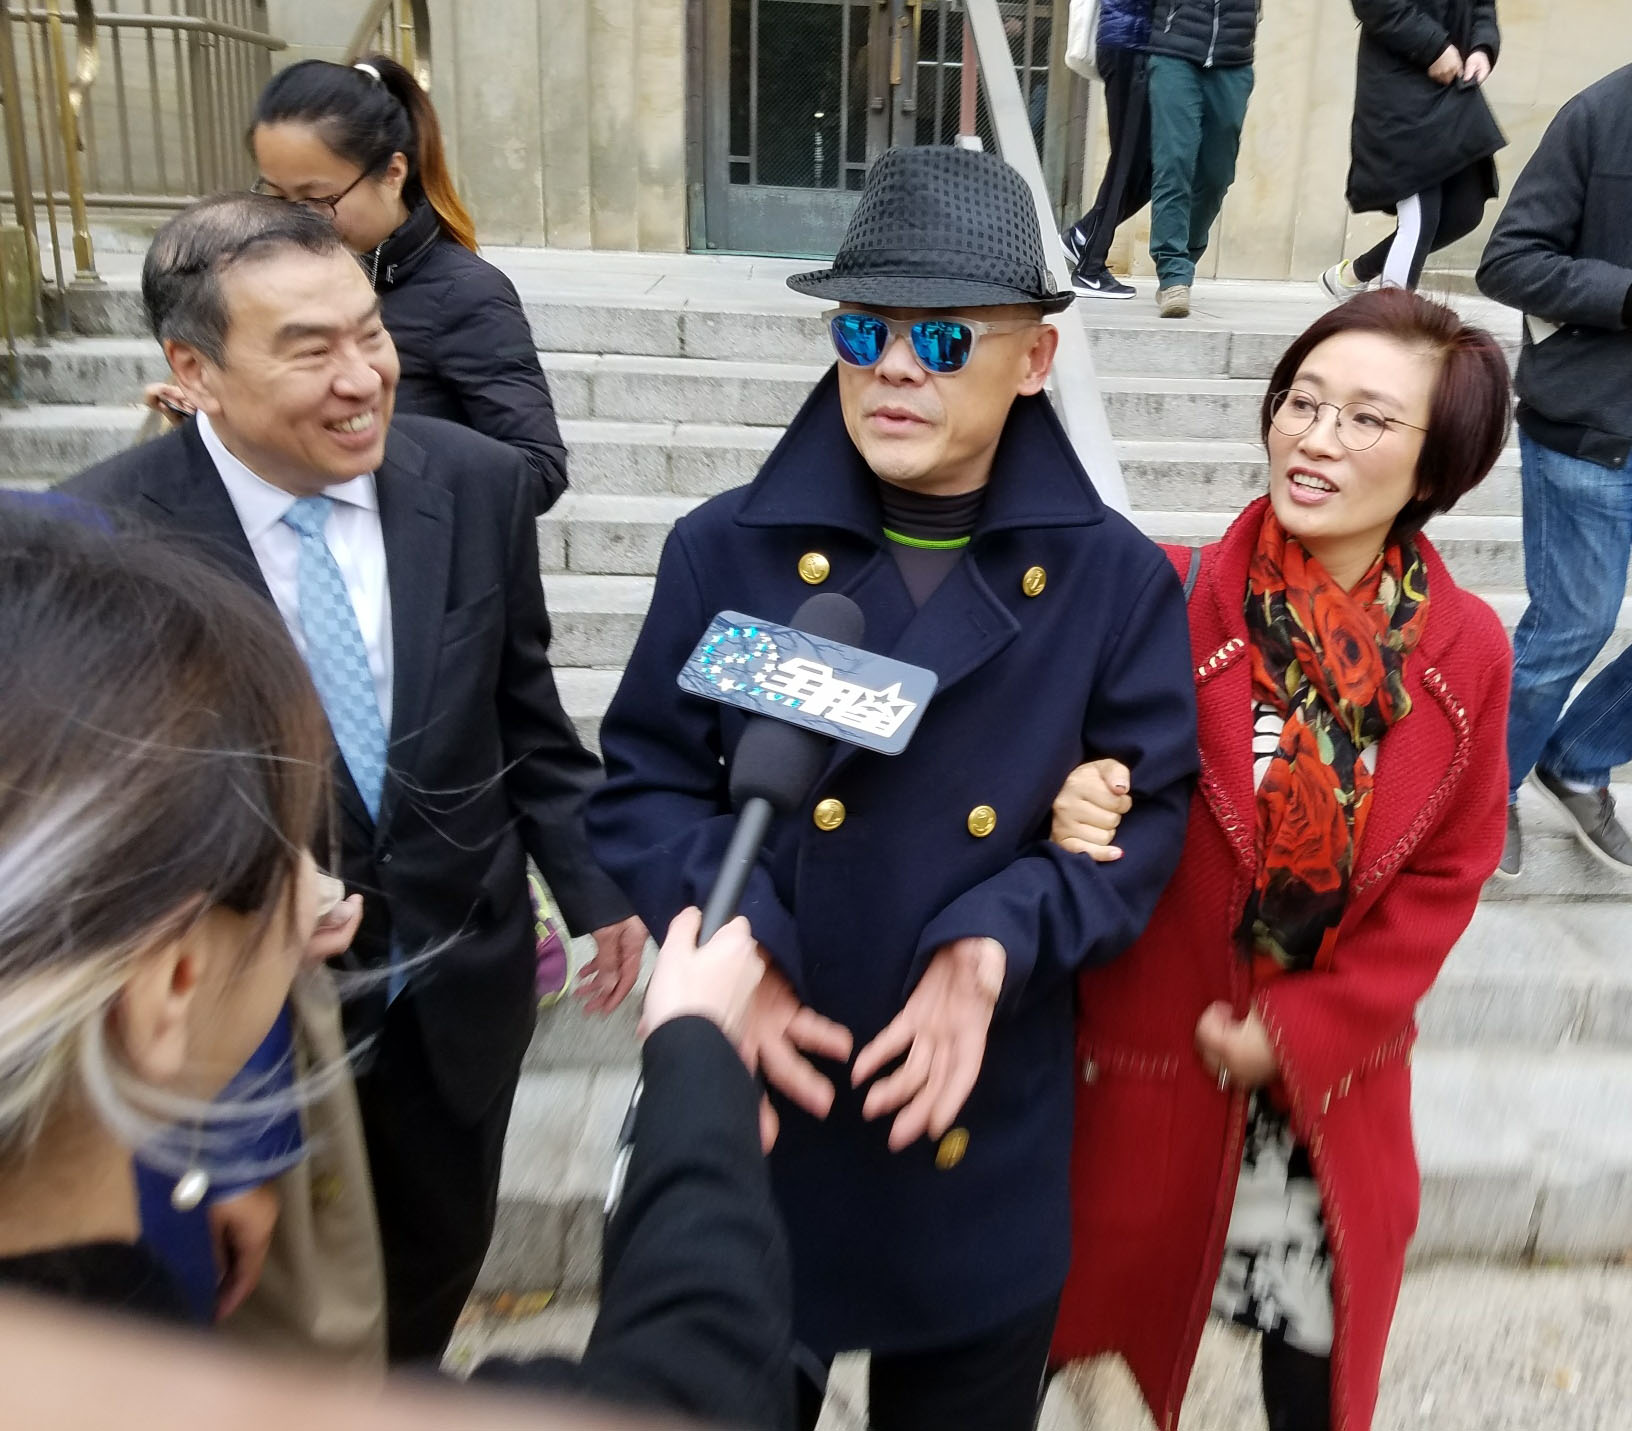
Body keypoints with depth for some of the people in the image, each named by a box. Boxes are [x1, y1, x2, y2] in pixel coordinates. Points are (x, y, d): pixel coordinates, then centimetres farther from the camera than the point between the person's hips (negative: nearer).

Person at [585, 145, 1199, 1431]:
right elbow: (643, 783, -3)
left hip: (985, 1147, 1)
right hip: (756, 1124, 0)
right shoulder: (729, 551, -6)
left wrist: (1001, 943, -21)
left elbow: (1144, 814, -4)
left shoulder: (1114, 580, -5)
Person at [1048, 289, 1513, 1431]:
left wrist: (1301, 1034, -7)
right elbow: (1090, 791, -8)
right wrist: (1073, 814, -32)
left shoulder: (1468, 649, -7)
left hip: (1335, 1075, 3)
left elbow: (1448, 874, 0)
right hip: (1144, 1067, -2)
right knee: (1109, 1317, 16)